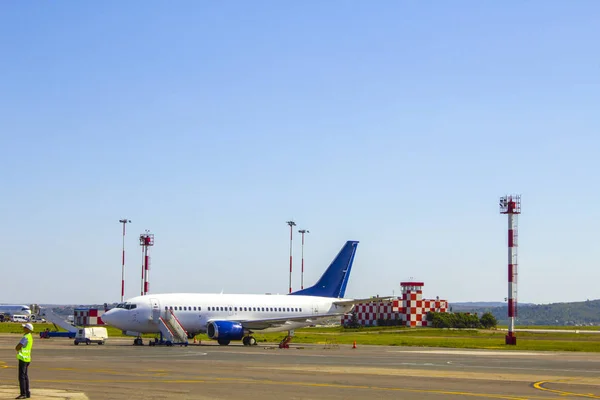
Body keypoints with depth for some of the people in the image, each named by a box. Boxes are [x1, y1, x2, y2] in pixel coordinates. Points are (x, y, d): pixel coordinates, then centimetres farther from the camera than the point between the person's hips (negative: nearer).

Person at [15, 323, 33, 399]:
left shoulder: (25, 337, -18)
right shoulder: (30, 336, 14)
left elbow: (17, 347, -21)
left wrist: (17, 348, 0)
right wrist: (19, 348, 4)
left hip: (23, 358, -10)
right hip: (27, 358, 10)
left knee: (21, 376, -9)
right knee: (25, 376, 13)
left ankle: (23, 394, -10)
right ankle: (27, 393, 16)